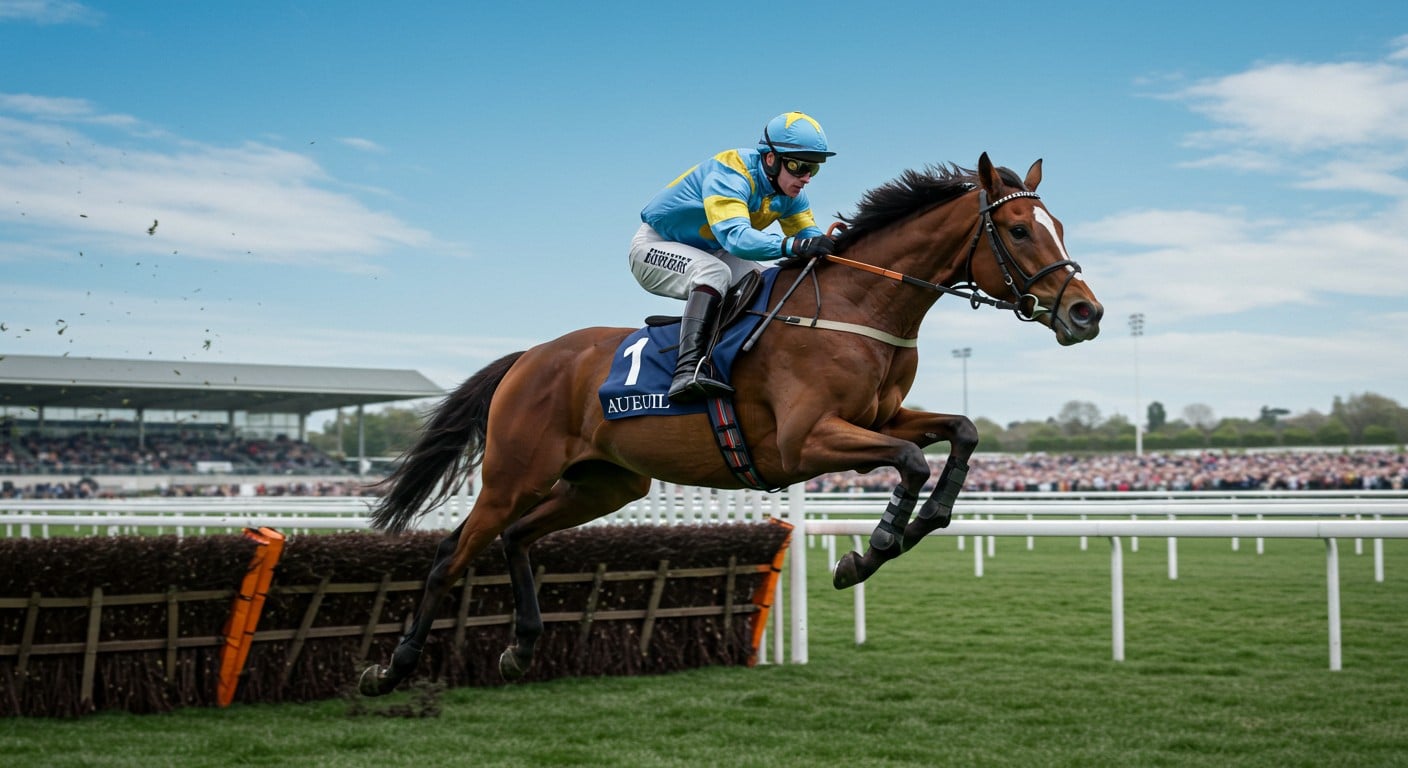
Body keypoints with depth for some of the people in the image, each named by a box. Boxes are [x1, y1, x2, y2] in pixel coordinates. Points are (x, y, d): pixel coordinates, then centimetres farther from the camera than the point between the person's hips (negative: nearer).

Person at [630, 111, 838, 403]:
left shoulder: (790, 191, -7)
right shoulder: (729, 175, -31)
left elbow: (809, 234, -6)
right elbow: (736, 238, -46)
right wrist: (793, 246, -58)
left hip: (709, 253, 8)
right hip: (656, 247, -8)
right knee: (714, 272, -37)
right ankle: (689, 370, -48)